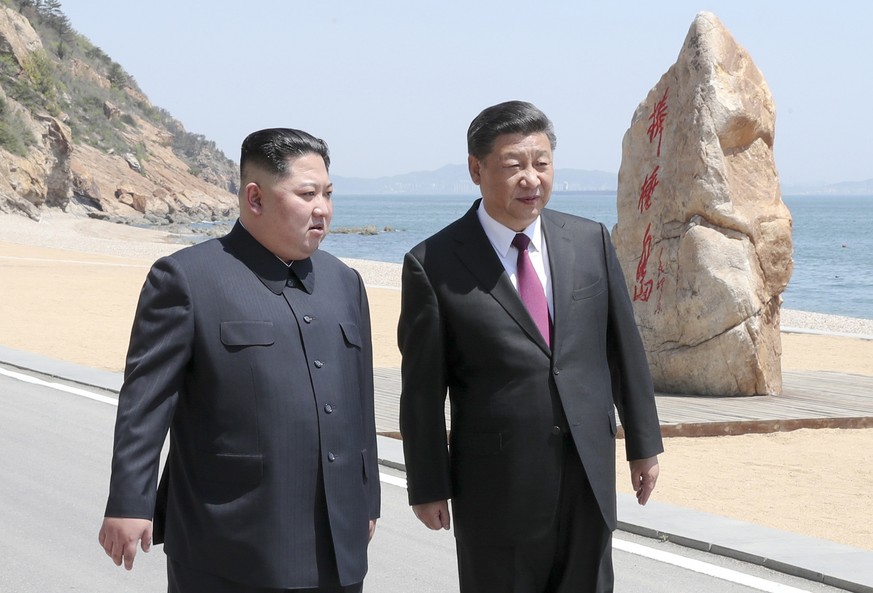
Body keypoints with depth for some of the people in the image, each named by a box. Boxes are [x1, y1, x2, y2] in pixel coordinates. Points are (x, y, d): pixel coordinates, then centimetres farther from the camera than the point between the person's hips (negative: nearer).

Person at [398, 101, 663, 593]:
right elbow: (423, 387, -4)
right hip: (497, 486, -3)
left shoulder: (591, 241, 4)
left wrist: (644, 443, 12)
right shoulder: (434, 265, -7)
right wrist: (428, 487, -3)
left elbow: (625, 348, 10)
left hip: (590, 475, 4)